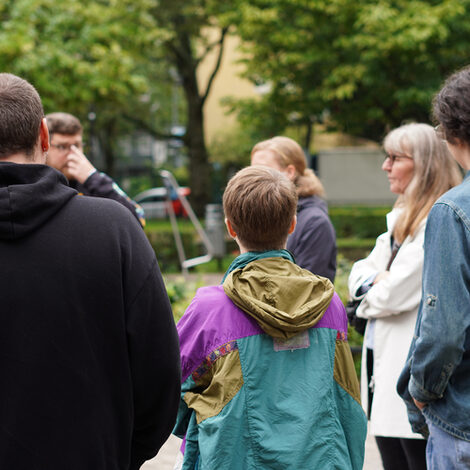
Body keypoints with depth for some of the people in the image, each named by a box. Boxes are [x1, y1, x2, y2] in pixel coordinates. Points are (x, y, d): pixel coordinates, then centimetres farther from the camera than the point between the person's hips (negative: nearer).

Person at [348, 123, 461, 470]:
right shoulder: (402, 217, 16)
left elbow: (394, 294, -19)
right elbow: (360, 275, 18)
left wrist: (370, 298, 3)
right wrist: (378, 280, -5)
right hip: (384, 361, 10)